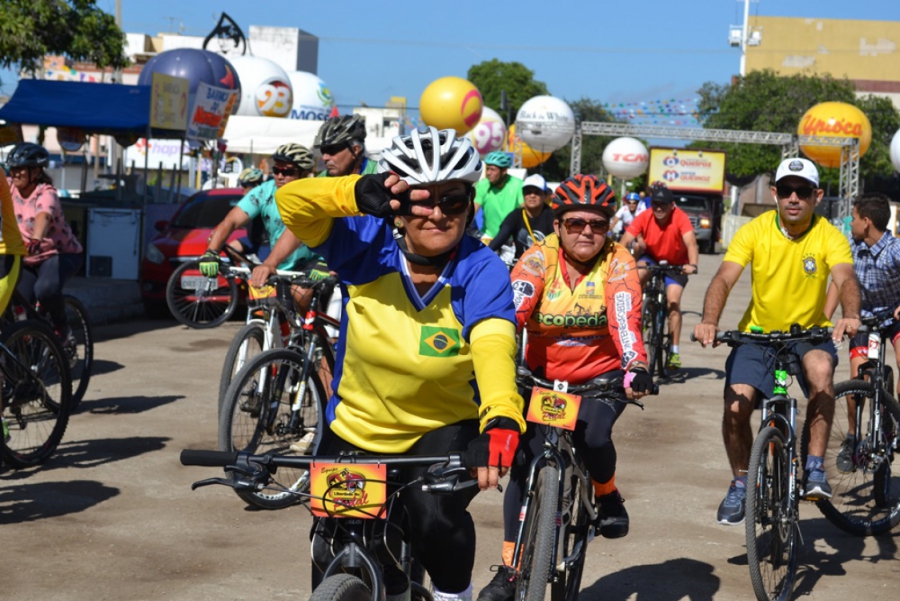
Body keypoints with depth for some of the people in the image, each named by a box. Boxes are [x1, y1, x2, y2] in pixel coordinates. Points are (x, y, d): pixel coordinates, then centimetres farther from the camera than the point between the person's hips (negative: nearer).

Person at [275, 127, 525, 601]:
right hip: (355, 431, 3)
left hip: (445, 432, -3)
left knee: (435, 515, -31)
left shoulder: (482, 272, -22)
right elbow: (291, 202, -28)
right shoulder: (369, 246, -17)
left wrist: (500, 421, -59)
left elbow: (495, 344, -40)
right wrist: (359, 193, -49)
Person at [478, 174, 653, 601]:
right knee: (525, 462, -9)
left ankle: (608, 496, 6)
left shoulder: (617, 263, -12)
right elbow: (513, 310, -26)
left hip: (603, 373, -1)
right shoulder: (539, 258, -11)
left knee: (592, 435, -29)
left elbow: (626, 319, -28)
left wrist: (637, 367, -46)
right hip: (544, 374, 1)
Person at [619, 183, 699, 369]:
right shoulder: (644, 217, -22)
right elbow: (624, 241, -29)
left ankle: (674, 351, -9)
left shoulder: (680, 218, -26)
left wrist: (692, 265, -56)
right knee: (638, 273, -29)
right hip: (652, 259, 2)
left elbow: (691, 243, -39)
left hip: (676, 264, -2)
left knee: (673, 301, -16)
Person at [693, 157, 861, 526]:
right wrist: (709, 321, -39)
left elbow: (845, 279, -27)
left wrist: (850, 316, -50)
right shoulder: (754, 231, -10)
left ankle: (814, 468, -21)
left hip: (810, 333, -1)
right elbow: (724, 279, -20)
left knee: (821, 368, -34)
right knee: (736, 408, -16)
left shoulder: (828, 236, -11)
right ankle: (740, 483, 11)